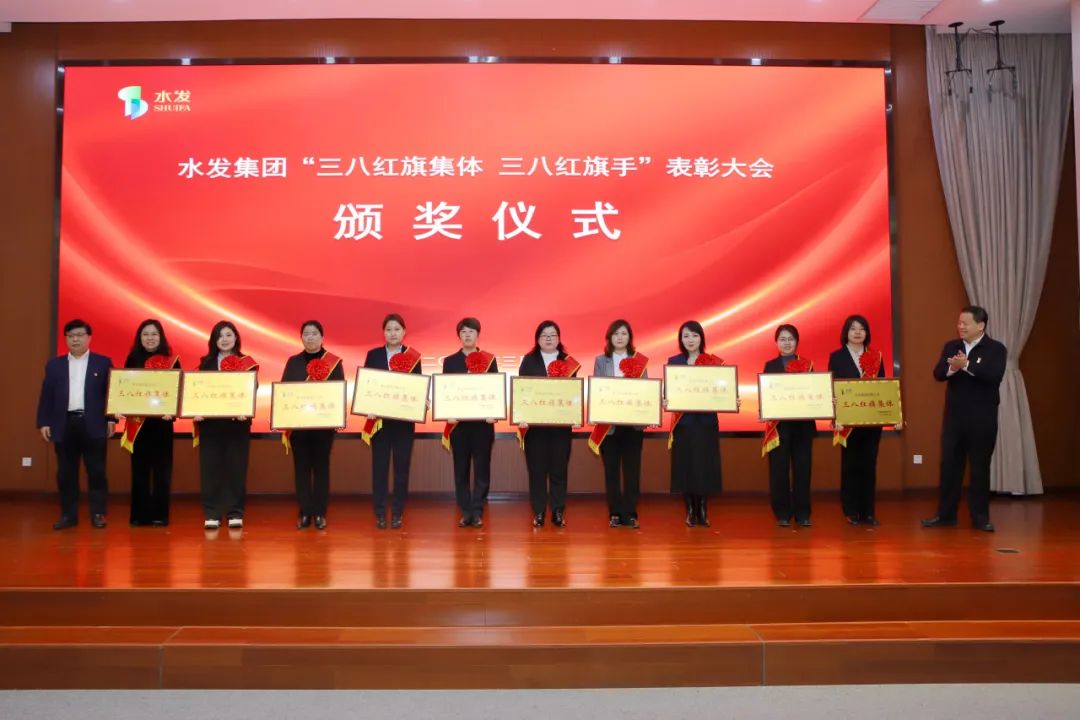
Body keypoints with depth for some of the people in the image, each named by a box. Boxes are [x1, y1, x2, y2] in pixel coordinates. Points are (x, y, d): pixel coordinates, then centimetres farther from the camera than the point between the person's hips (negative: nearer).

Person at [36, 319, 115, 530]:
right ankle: (68, 515, 14)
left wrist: (111, 419, -5)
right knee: (65, 473, 6)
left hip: (93, 425, -2)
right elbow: (46, 396, 9)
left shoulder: (103, 363, 6)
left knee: (96, 472, 0)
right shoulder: (54, 365, 13)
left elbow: (111, 392, 2)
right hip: (64, 424, 2)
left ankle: (98, 514, 7)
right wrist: (44, 422, 1)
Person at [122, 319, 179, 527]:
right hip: (137, 421, 1)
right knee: (139, 468, 5)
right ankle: (139, 514, 12)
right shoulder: (132, 359, 6)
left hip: (162, 420, -1)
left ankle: (160, 514, 8)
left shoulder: (171, 360, 1)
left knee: (162, 468, 2)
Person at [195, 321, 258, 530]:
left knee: (236, 467, 1)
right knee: (210, 467, 1)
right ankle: (211, 514, 8)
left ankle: (235, 513, 8)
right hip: (209, 422, 2)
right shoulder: (206, 363, 12)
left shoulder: (247, 363, 5)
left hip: (237, 421, -2)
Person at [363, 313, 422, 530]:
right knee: (379, 466, 4)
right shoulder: (373, 355, 4)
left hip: (404, 420, 0)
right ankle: (380, 514, 12)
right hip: (379, 418, 0)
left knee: (402, 467, 5)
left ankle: (398, 513, 14)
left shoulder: (413, 356, 2)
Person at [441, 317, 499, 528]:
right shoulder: (450, 361, 8)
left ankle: (477, 512, 8)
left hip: (483, 421, -1)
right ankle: (465, 512, 13)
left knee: (481, 468, 1)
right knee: (461, 469, 5)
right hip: (458, 421, 1)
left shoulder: (490, 360, 6)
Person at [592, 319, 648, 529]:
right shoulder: (601, 360, 7)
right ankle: (614, 513, 13)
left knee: (632, 470, 2)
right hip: (608, 422, 0)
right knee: (611, 470, 5)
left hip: (633, 422, 0)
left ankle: (630, 514, 9)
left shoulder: (639, 360, 6)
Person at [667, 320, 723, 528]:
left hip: (706, 421, 0)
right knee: (685, 465, 1)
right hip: (683, 421, 1)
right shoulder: (673, 362, 5)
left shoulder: (714, 362, 3)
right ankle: (690, 511, 12)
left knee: (705, 465, 0)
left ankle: (703, 511, 11)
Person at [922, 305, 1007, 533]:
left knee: (980, 467, 5)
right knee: (949, 465, 6)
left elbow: (995, 376, -21)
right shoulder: (951, 347, 8)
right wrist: (952, 368, -25)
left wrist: (967, 365, -28)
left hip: (982, 418, -3)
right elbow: (938, 374, -4)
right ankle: (945, 514, 13)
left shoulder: (996, 349, -5)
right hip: (954, 416, 4)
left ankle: (980, 516, 14)